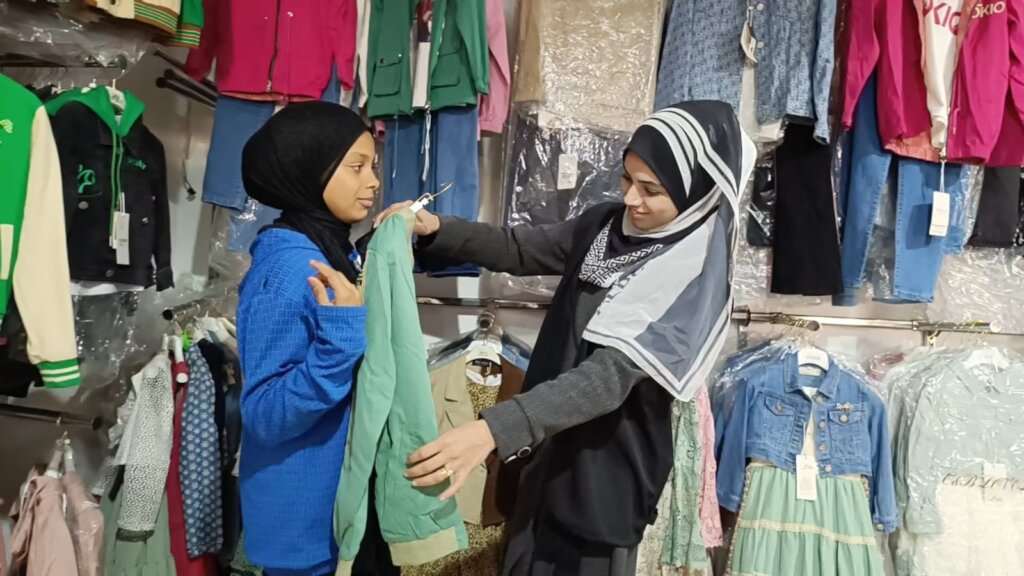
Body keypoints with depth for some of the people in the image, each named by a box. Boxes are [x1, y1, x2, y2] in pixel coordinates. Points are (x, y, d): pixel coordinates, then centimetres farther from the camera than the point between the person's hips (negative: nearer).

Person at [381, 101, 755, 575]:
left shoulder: (695, 279, -23)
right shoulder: (606, 225, -2)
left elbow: (609, 377, -31)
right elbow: (519, 250, 4)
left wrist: (494, 430, -41)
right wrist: (437, 230, -14)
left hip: (609, 468, -6)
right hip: (550, 451, 7)